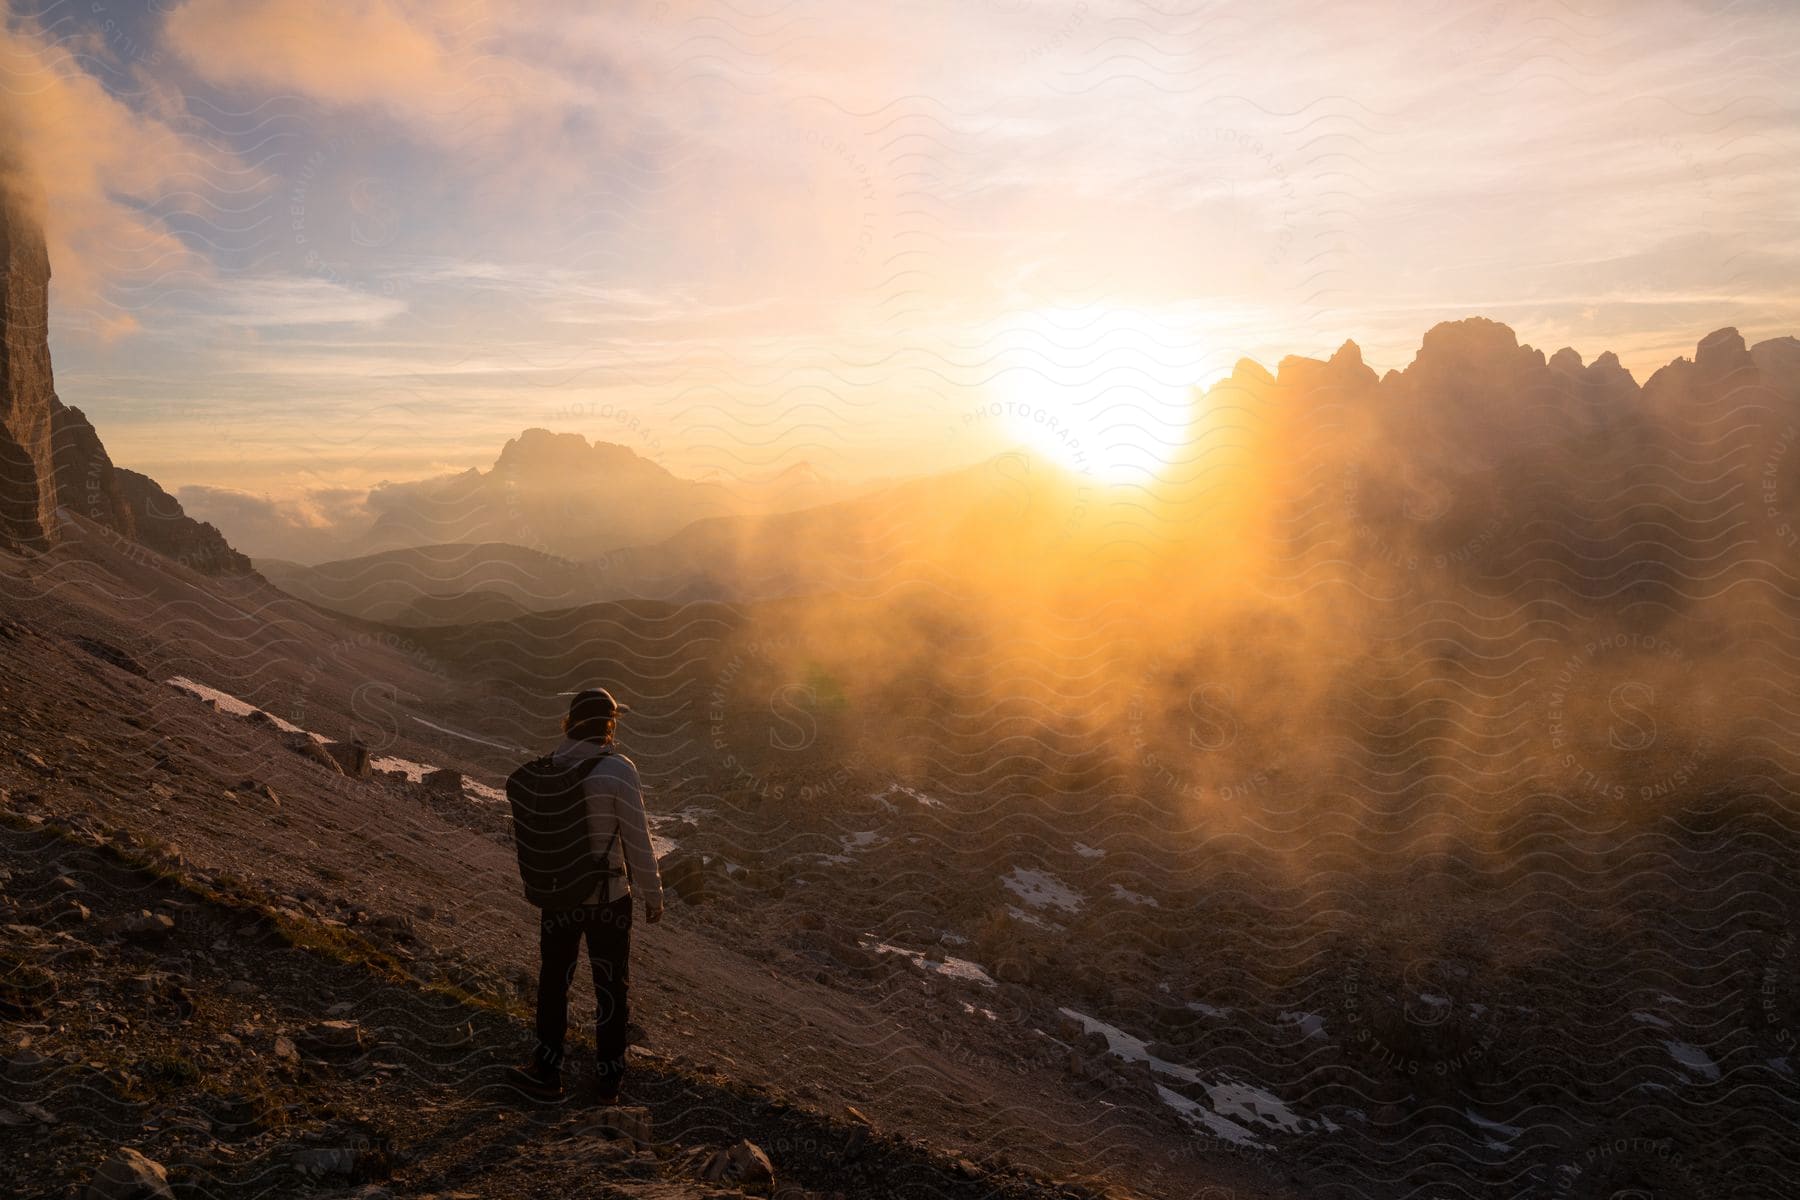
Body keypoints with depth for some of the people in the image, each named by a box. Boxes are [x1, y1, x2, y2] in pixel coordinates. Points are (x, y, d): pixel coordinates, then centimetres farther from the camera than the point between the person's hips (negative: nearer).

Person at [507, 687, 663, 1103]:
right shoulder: (618, 770, -20)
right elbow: (637, 840, -17)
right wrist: (652, 894, -5)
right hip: (608, 898, -3)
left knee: (553, 982, 20)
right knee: (611, 988, 14)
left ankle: (547, 1071, 30)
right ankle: (608, 1079, 24)